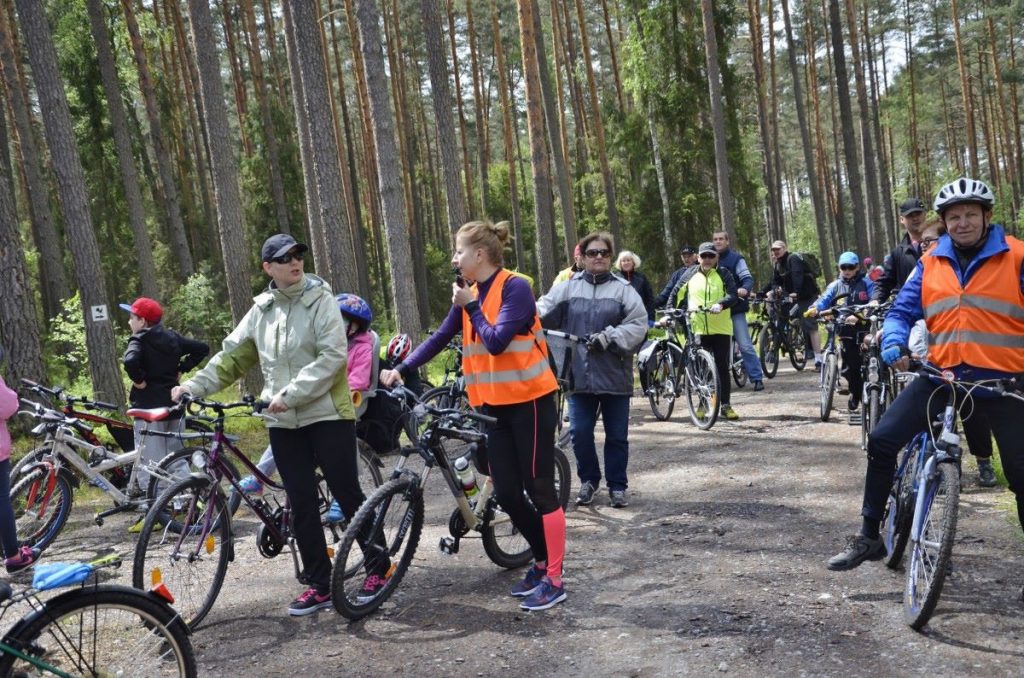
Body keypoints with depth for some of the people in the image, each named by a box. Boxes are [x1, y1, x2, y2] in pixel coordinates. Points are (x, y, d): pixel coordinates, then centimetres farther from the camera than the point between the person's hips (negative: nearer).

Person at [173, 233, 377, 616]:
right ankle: (319, 585, 16)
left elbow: (332, 355, -15)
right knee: (301, 504, 6)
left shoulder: (320, 300, -6)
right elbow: (233, 356, 13)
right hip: (283, 423, 5)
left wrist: (291, 394, -20)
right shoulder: (261, 310, 10)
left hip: (328, 414, -5)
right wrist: (194, 387, 1)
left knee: (347, 495, 0)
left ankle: (379, 569, 16)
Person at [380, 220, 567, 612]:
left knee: (539, 489, -1)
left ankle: (554, 580, 9)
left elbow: (496, 342, -23)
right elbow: (440, 338, 9)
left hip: (529, 400, -7)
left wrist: (470, 307, -12)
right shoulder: (470, 295, 9)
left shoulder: (515, 288, -13)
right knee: (507, 495, 8)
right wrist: (401, 369, 3)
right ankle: (542, 560, 28)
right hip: (494, 404, 7)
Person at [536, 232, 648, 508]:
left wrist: (608, 337, -16)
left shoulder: (623, 289, 0)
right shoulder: (568, 289, 5)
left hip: (614, 376, -1)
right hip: (579, 376, 1)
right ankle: (588, 480, 25)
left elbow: (638, 325, -7)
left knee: (617, 434, 7)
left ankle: (617, 486, 22)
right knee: (580, 432, 3)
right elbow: (541, 313, -4)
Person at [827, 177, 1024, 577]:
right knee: (882, 440, -10)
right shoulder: (930, 263, 6)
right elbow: (903, 311, 4)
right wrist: (894, 343, -16)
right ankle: (869, 537, 2)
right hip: (941, 374, 2)